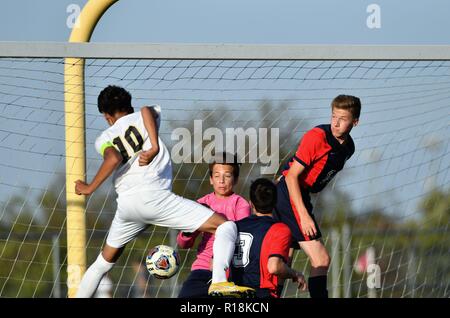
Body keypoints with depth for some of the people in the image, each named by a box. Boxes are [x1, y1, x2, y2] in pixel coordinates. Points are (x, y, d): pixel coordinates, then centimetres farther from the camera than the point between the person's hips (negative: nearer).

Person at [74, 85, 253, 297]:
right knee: (225, 226, -6)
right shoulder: (142, 118, 18)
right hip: (153, 196, -4)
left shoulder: (103, 139, 19)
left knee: (103, 263, 26)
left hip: (125, 204, 4)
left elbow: (114, 158, -4)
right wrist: (155, 148, -14)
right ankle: (219, 281, -30)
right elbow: (147, 110, -7)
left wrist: (90, 188, 3)